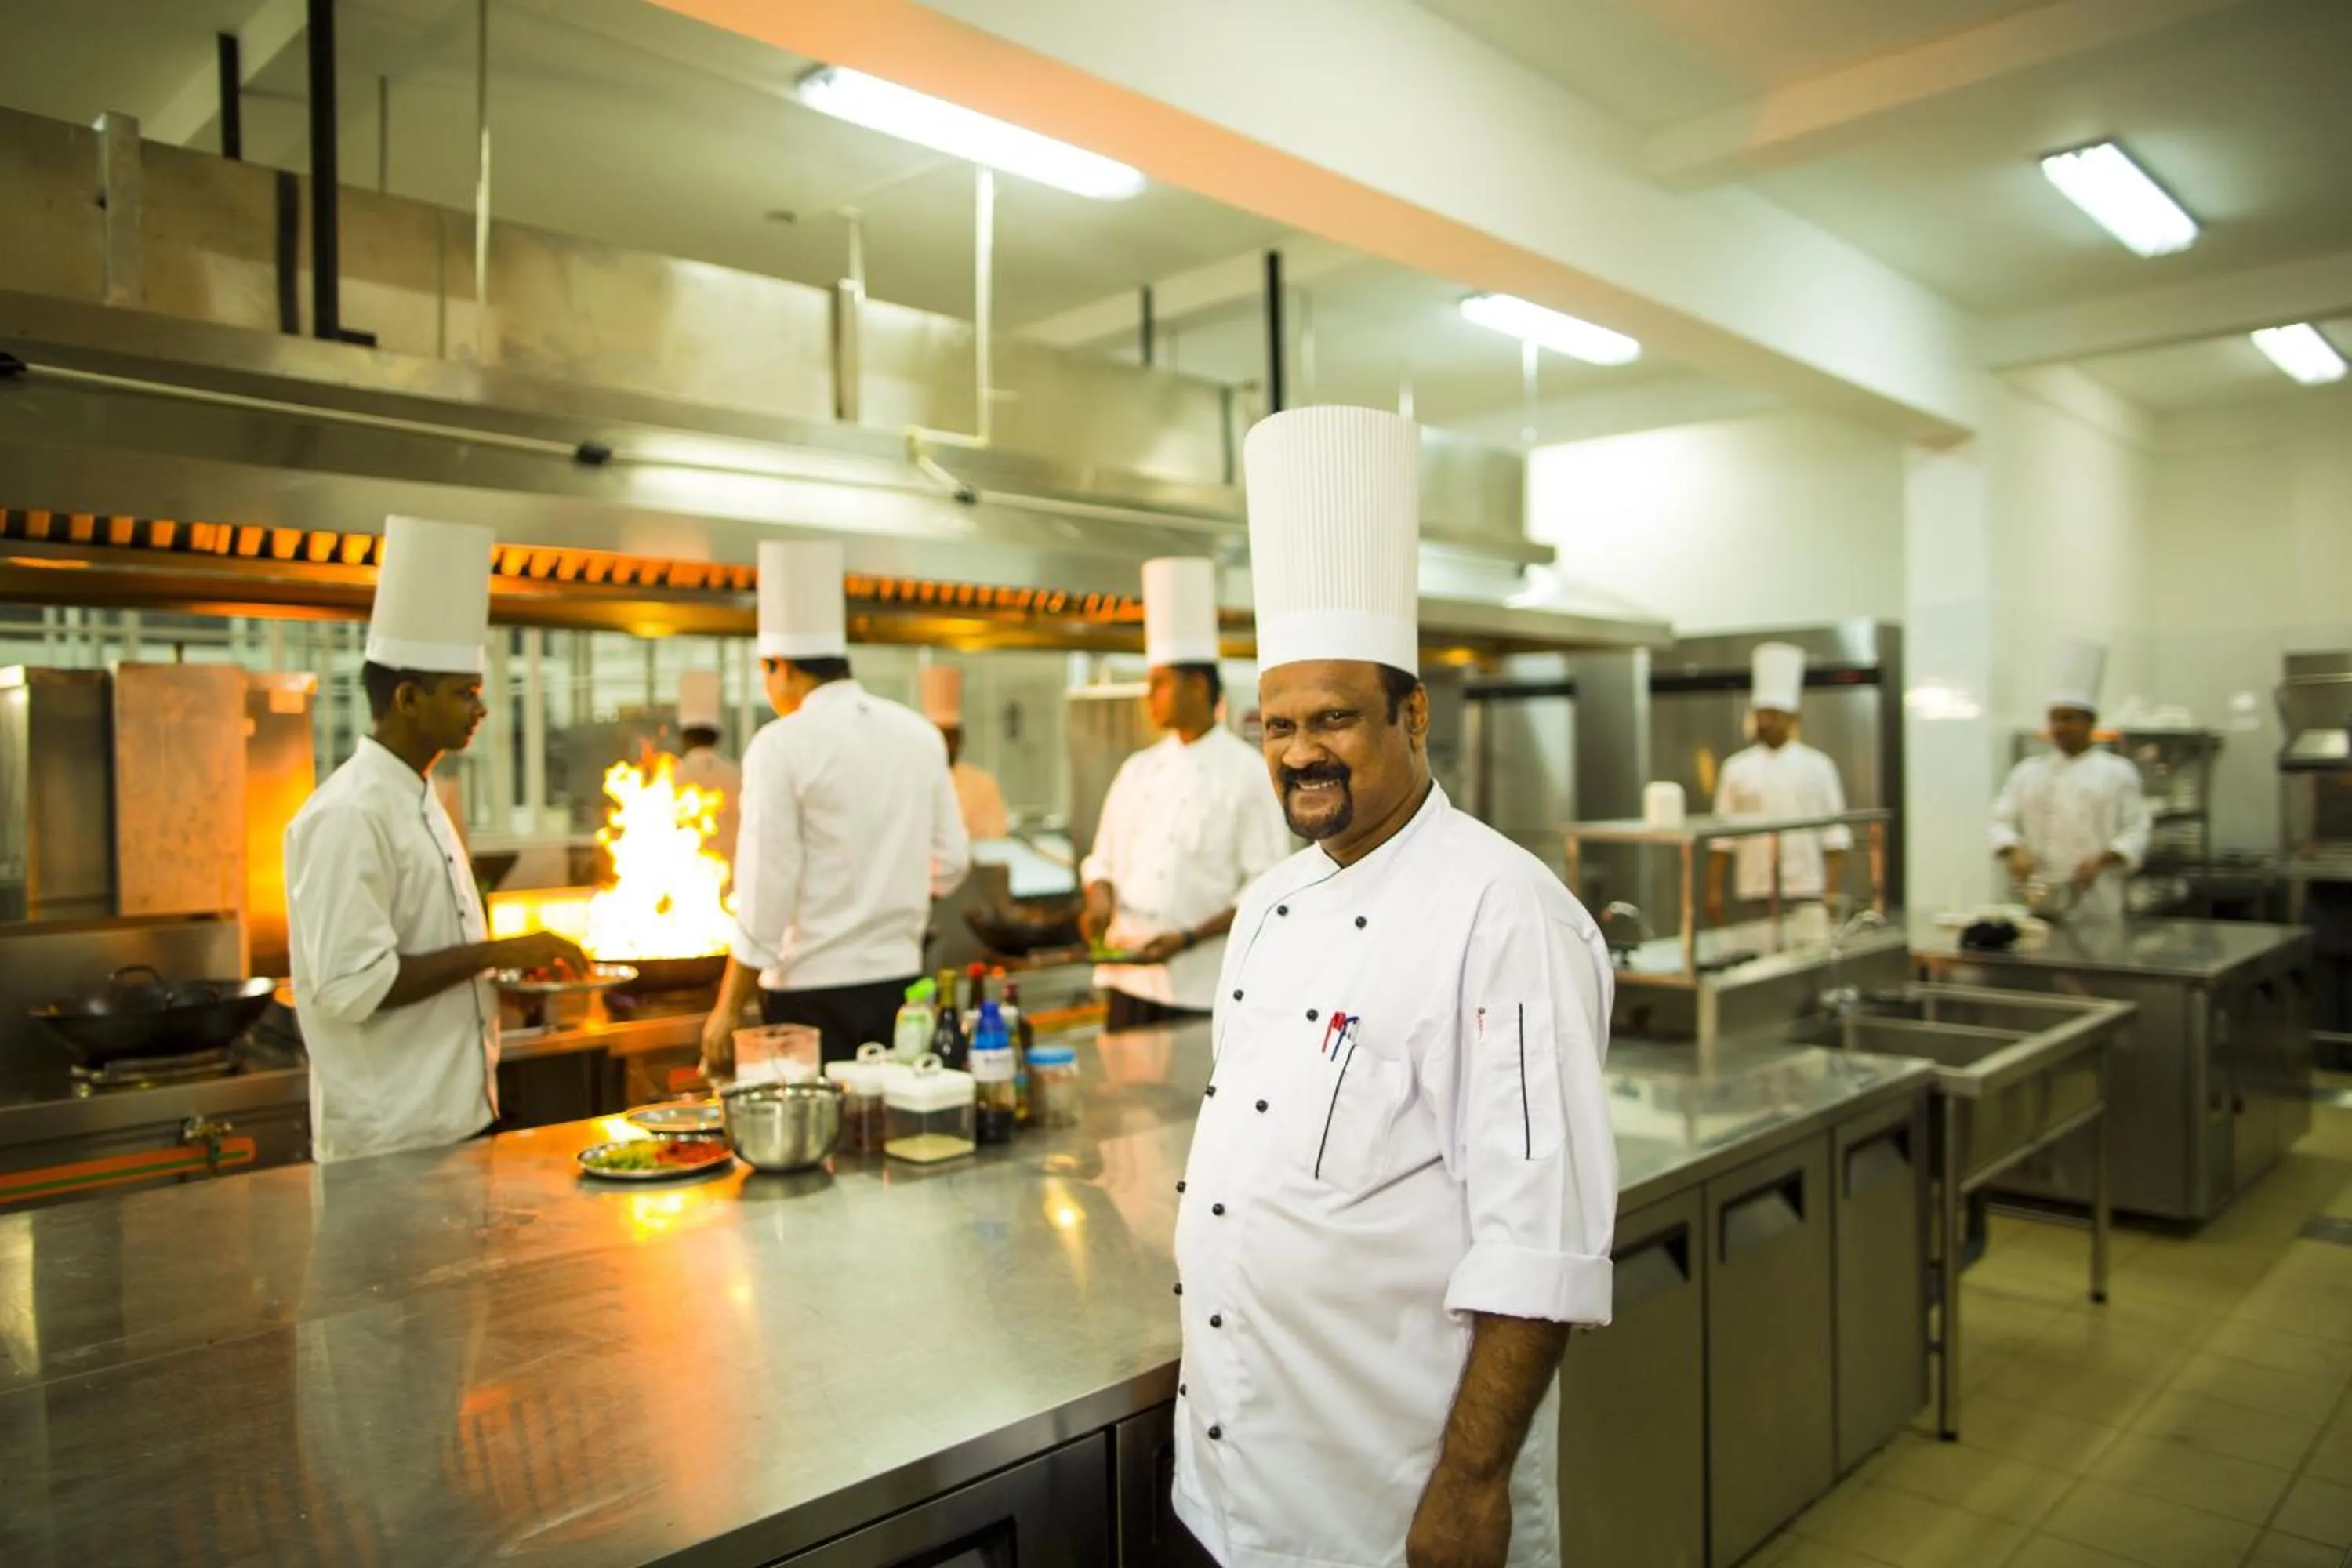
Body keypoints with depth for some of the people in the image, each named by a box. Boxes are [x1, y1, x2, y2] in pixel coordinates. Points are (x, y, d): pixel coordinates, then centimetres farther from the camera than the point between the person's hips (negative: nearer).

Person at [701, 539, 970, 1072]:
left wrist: (727, 1010, -6)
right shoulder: (919, 734, 4)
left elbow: (766, 895, -13)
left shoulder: (782, 746, -11)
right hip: (900, 983, 5)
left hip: (812, 991, -5)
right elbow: (950, 865, 10)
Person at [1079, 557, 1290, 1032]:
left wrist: (1188, 938, -18)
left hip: (1204, 987, -5)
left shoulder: (1248, 774, -6)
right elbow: (1103, 859, 16)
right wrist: (1101, 901, -6)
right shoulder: (1138, 770, 10)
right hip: (1130, 975, 5)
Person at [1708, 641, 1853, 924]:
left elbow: (1835, 837, 2)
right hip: (1754, 897, 1)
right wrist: (1714, 890, 0)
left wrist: (1834, 891, -4)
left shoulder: (1817, 766, 3)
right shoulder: (1736, 768, 5)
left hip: (1806, 894, -1)